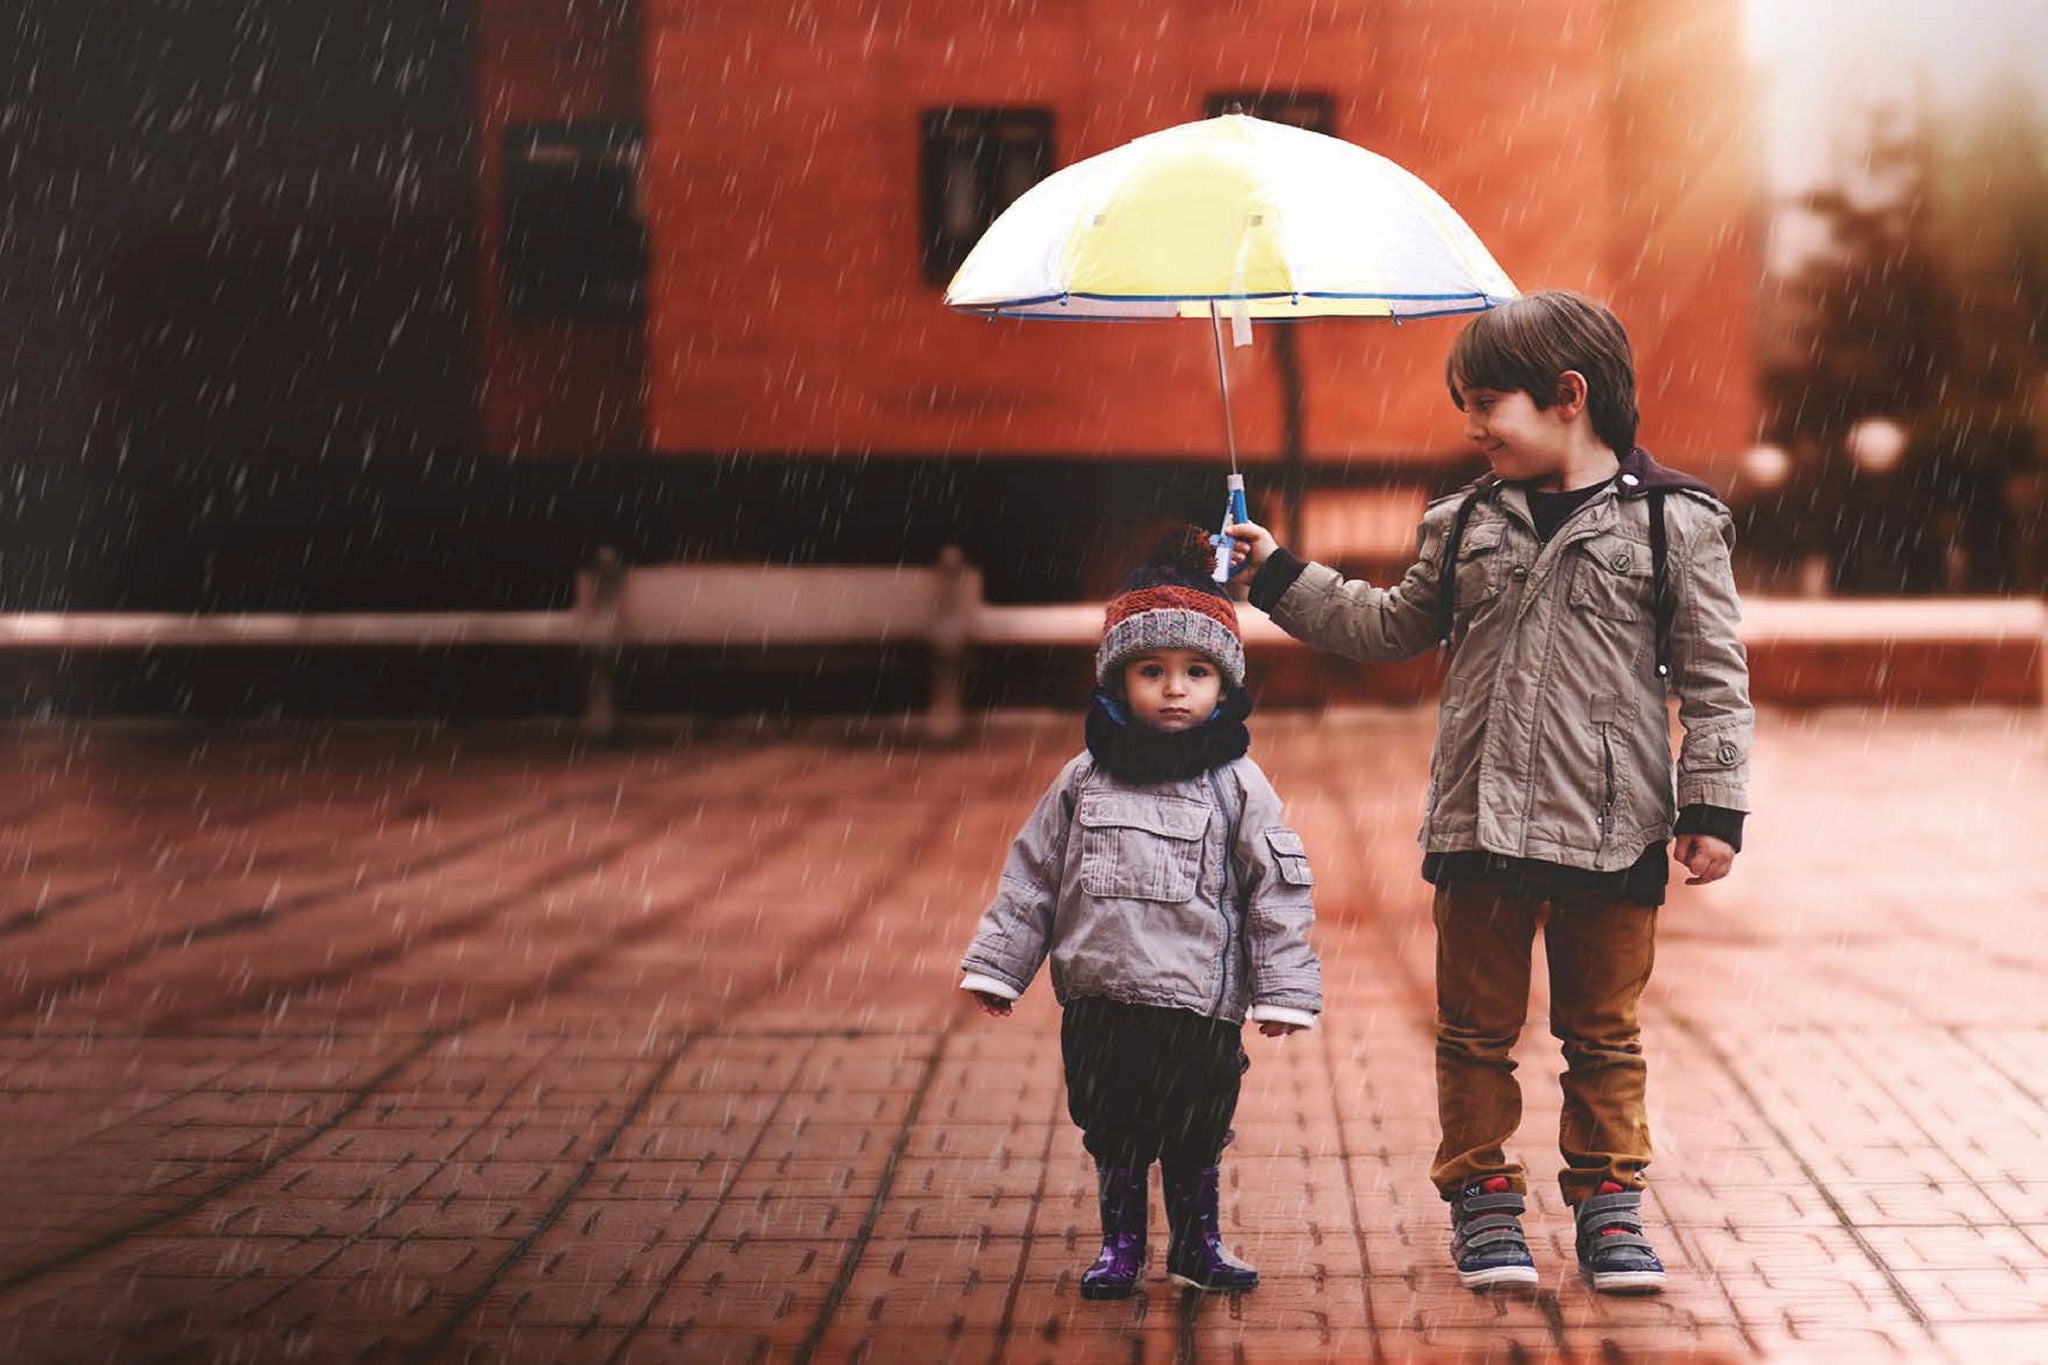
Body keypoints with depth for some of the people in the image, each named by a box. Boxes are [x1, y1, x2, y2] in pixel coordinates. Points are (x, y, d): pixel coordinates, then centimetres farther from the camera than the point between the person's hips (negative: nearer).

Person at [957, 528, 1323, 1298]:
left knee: (1196, 1141, 9)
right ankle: (1120, 1248, 26)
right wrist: (997, 965, 8)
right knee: (1113, 1138, 11)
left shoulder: (1237, 785, -2)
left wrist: (1283, 990, -5)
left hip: (1201, 1005, -2)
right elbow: (1032, 875, 9)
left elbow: (1278, 891, -1)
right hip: (1101, 1000, 2)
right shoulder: (1084, 780, 4)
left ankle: (1196, 1245, 26)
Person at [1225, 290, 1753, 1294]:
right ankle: (1481, 1196, 20)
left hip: (1613, 832, -3)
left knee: (1602, 1032, 9)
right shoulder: (1465, 525, 8)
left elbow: (1713, 677, -2)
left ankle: (1606, 1198, 21)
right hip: (1479, 828, 3)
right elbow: (1391, 627, 20)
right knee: (1476, 1027, 8)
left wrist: (1713, 804, -6)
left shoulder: (1673, 523, -3)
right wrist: (1280, 578, 14)